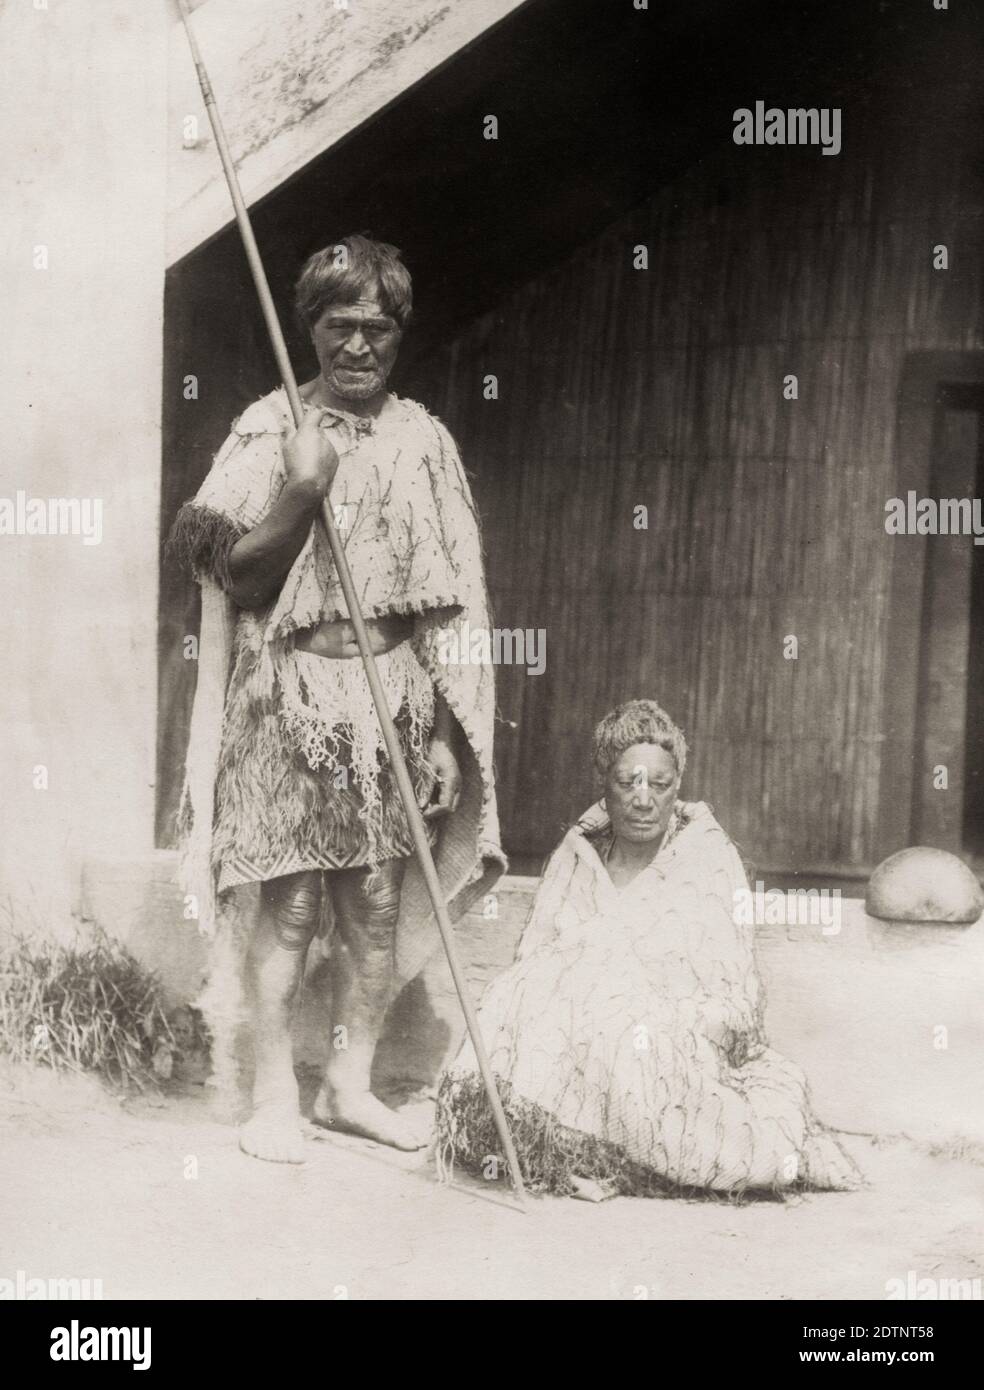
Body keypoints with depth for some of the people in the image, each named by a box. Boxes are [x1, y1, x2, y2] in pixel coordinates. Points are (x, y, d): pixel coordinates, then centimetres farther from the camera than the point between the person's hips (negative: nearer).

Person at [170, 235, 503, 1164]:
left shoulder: (422, 437, 8)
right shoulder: (271, 430, -2)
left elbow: (451, 591, 12)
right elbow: (234, 577, -5)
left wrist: (443, 710, 7)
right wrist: (301, 496, -19)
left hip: (392, 693, 4)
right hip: (293, 692, -3)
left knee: (378, 902, 8)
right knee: (293, 902, -1)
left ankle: (349, 1086, 21)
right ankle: (274, 1099, 9)